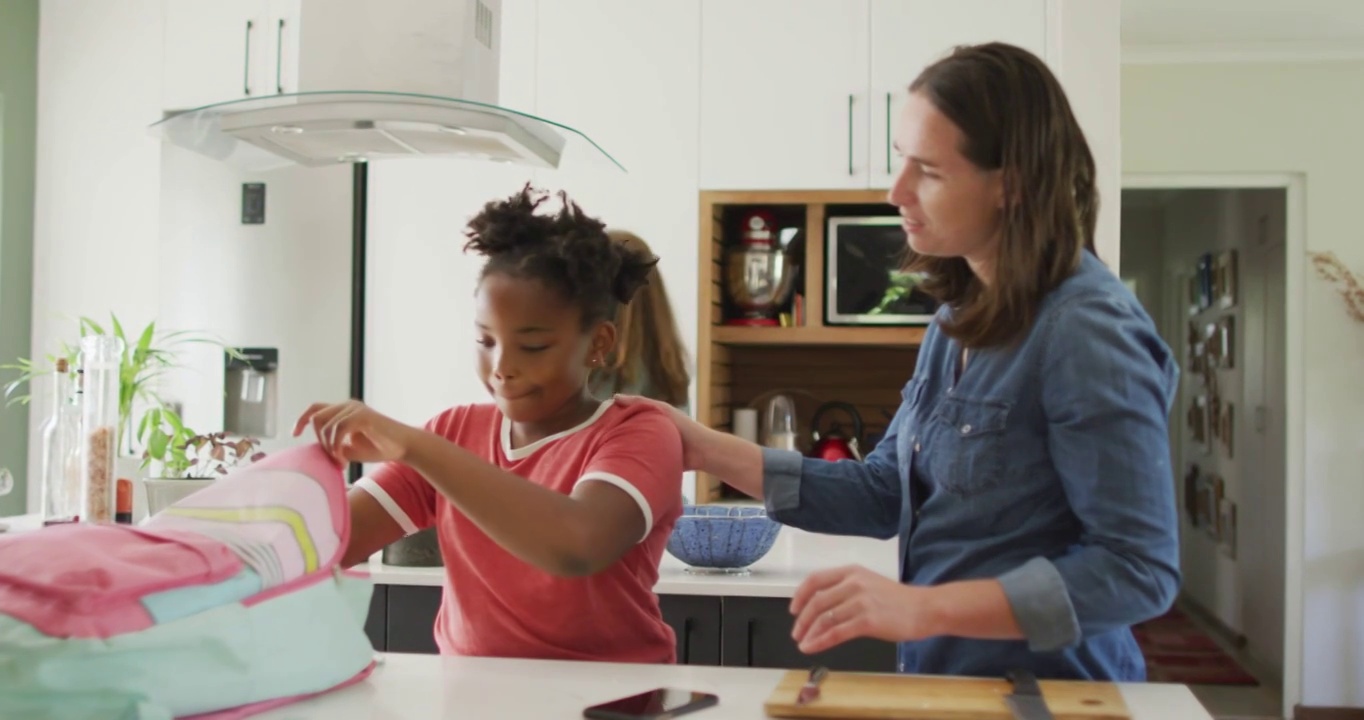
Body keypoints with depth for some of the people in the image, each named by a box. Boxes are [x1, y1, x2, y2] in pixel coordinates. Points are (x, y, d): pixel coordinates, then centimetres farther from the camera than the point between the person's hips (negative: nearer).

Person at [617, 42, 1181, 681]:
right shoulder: (963, 313, 5)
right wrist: (711, 450, -1)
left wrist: (924, 607, -27)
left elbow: (1140, 565, -21)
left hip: (1043, 694, -7)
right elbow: (887, 493, 6)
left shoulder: (1086, 331, -20)